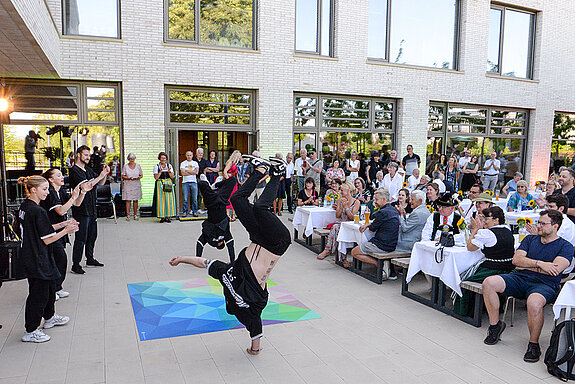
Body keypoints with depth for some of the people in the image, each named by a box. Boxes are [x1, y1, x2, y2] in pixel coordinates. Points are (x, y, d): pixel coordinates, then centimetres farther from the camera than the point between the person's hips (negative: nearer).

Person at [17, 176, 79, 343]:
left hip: (29, 256, 10)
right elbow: (47, 240, -20)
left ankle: (49, 317, 42)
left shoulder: (24, 206, 6)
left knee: (49, 286, 24)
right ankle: (31, 332, 15)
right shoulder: (38, 211, -24)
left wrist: (62, 224, 6)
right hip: (37, 260, -10)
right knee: (39, 293, 3)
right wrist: (66, 230, -9)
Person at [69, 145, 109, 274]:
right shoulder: (74, 170, -11)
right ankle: (75, 265, 3)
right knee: (81, 238, -5)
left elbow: (100, 183, 15)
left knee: (92, 235, 16)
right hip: (81, 209, -8)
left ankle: (90, 259, 30)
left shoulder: (88, 169, 15)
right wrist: (100, 176, -18)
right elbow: (85, 185, -22)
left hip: (92, 209, 9)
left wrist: (105, 174, -3)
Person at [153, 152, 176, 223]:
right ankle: (162, 217, 2)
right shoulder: (156, 166, 4)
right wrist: (160, 171, -15)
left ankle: (168, 216, 4)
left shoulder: (169, 165, 10)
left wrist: (169, 172, -15)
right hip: (160, 184, -2)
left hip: (168, 184, 2)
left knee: (169, 200, -2)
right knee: (161, 200, -5)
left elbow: (172, 176, 3)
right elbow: (156, 177, -4)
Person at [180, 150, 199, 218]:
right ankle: (185, 212, 5)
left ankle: (195, 211, 8)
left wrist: (187, 171, -5)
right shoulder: (183, 163, 7)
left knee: (195, 198, -1)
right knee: (185, 199, -3)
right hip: (185, 182, -1)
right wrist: (192, 172, -4)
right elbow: (183, 173, -6)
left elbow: (197, 172, -3)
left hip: (194, 182, 1)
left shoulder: (195, 163, 12)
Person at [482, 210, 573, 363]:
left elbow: (555, 270, -11)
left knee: (534, 303, -40)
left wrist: (527, 265, -3)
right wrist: (539, 263, -11)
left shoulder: (565, 246, 6)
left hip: (544, 285, -4)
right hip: (519, 278, 5)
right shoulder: (530, 239, 19)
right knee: (488, 283, -22)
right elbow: (516, 259, 5)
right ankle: (495, 325, -5)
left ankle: (533, 344, -15)